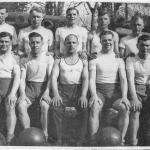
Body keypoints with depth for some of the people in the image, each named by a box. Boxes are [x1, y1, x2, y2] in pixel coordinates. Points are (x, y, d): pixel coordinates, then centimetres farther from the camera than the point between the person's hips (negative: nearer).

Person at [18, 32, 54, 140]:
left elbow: (50, 77, -3)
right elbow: (22, 79, 3)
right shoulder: (25, 60, 10)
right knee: (21, 106, -26)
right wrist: (22, 94, -14)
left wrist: (47, 92, -18)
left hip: (43, 86, -2)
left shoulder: (48, 58, 6)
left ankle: (45, 134, -17)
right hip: (29, 87, 2)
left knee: (45, 106, -32)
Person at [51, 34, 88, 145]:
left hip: (78, 89, 0)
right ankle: (59, 139, -16)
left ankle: (82, 139, -17)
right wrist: (56, 94, -15)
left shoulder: (83, 61, 17)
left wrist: (83, 95, -16)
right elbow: (54, 77, 5)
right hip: (63, 89, 0)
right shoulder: (59, 61, 18)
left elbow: (85, 79, 3)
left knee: (85, 108, -30)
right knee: (56, 108, -30)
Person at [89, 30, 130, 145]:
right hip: (99, 90, -1)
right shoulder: (95, 59, 11)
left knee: (125, 107, -30)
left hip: (115, 91, 1)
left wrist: (124, 96, -16)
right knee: (94, 107, -34)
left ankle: (121, 140, -20)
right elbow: (92, 79, -1)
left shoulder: (119, 59, 14)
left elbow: (123, 79, 2)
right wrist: (94, 95, -21)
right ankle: (93, 141, -28)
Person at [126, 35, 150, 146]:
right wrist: (134, 98, -25)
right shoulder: (131, 59, 4)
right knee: (135, 110, -28)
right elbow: (130, 79, -10)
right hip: (137, 89, -2)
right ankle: (133, 142, -32)